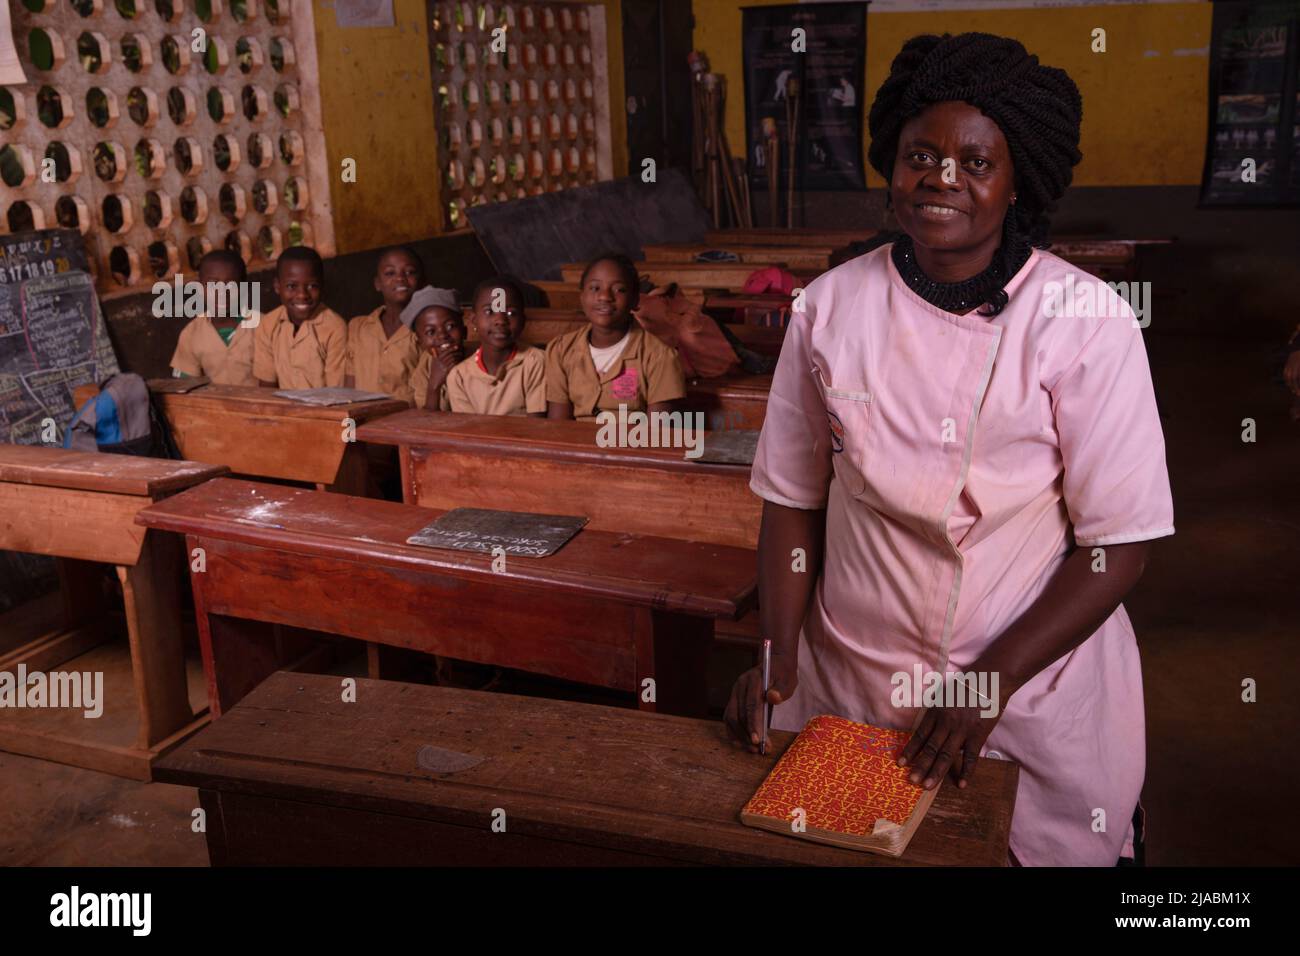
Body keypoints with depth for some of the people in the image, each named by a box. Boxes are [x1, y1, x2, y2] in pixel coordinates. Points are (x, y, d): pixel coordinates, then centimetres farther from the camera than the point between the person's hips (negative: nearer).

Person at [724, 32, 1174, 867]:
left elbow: (1120, 544, -11)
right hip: (851, 687, 2)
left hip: (1036, 689, -2)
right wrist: (777, 657, -7)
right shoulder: (832, 307, -4)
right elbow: (794, 499, 2)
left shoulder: (1088, 323, -12)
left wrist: (990, 682, -17)